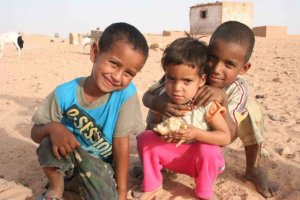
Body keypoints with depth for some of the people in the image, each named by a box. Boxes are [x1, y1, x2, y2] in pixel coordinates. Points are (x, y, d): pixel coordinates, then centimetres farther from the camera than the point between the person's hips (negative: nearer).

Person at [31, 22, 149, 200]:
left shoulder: (126, 93, -24)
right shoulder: (65, 93, -21)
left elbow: (121, 145, -18)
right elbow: (36, 133, -9)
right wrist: (52, 127, -33)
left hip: (100, 164, 0)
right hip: (64, 161, 1)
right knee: (51, 143, -29)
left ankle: (82, 185, 11)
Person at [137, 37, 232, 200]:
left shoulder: (207, 104, -25)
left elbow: (226, 137, -23)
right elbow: (154, 123, -1)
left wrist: (197, 134, -38)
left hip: (199, 156, -3)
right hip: (170, 152, 3)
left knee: (208, 150, -34)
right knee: (145, 138, -16)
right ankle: (151, 186, 2)